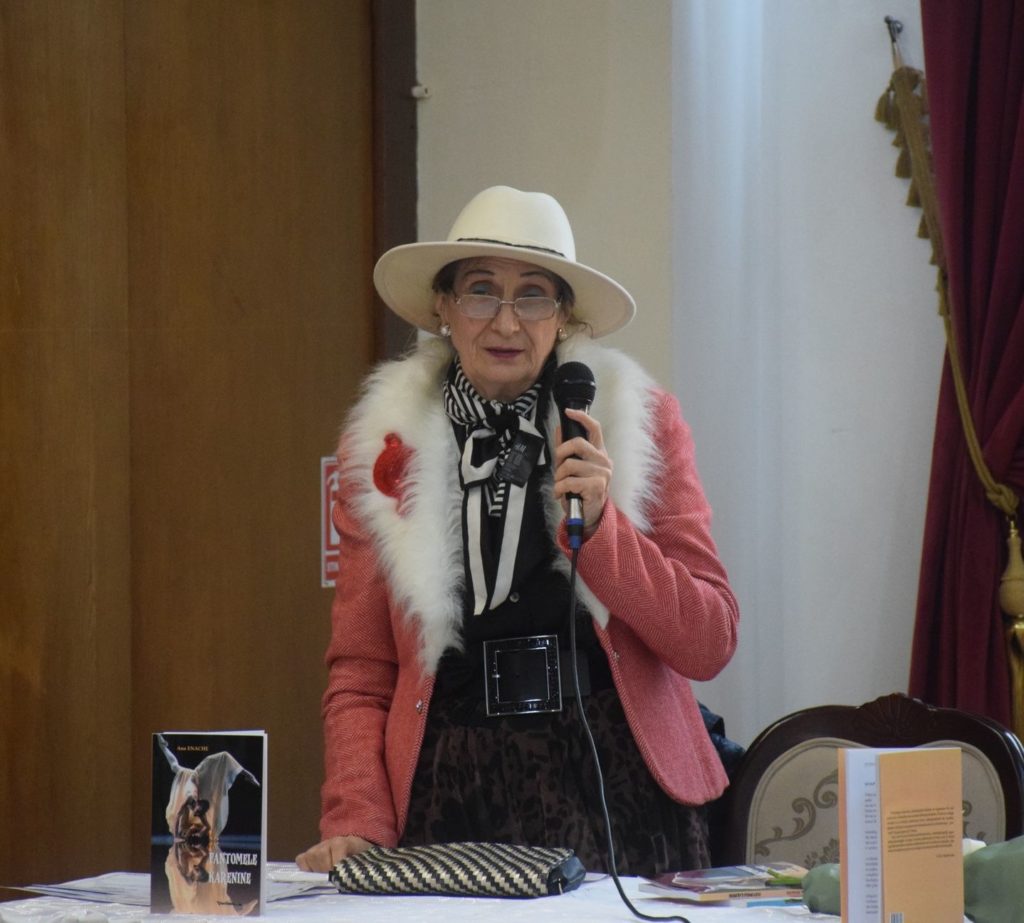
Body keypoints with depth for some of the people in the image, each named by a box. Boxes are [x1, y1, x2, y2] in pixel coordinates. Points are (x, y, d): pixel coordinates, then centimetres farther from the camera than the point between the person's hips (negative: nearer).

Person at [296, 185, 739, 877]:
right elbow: (360, 674, 7)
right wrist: (356, 826, -8)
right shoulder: (386, 443, 6)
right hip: (453, 797, 1)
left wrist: (596, 523, -13)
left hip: (617, 793, 0)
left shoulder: (641, 422, 4)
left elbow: (710, 645, 0)